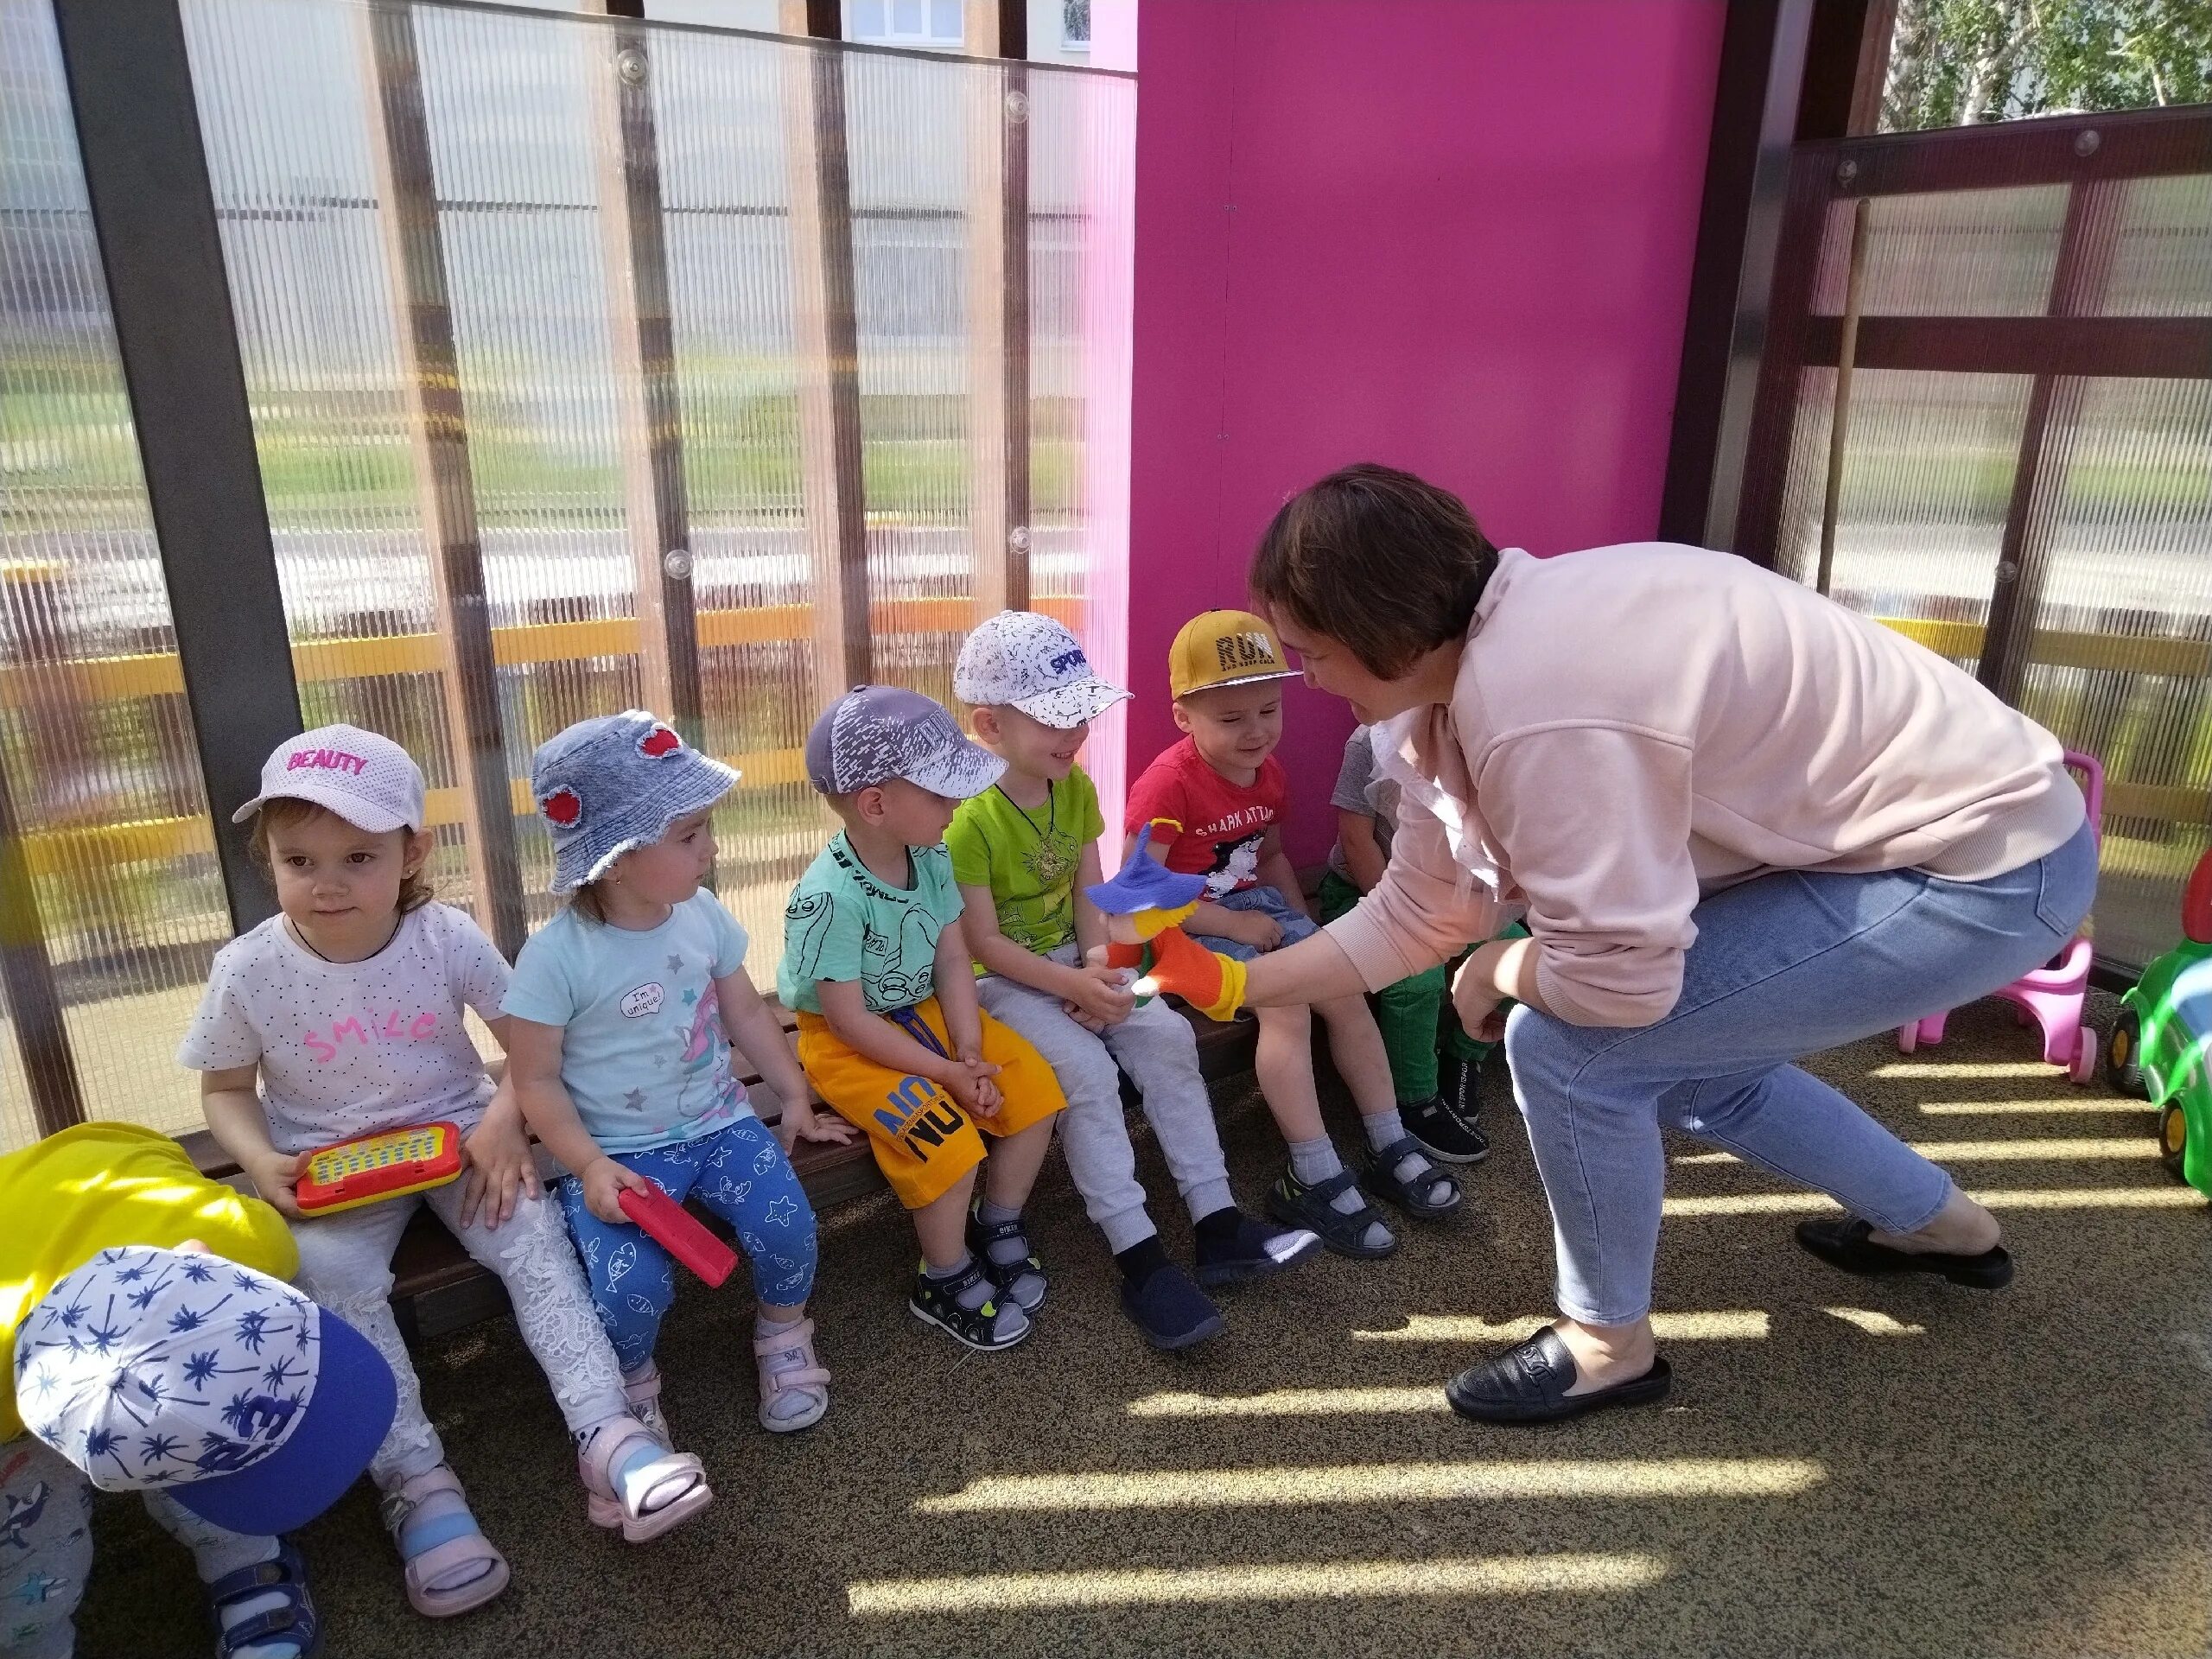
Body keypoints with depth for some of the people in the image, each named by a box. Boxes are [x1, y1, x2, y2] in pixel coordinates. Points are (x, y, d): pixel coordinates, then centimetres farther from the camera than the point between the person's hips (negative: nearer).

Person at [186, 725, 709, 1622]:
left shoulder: (448, 938, -13)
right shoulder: (249, 970, -12)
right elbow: (224, 1090, 3)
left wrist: (505, 1120, -20)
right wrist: (261, 1162, -15)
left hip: (454, 1135, 0)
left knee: (533, 1231, -23)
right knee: (333, 1275, -27)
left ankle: (607, 1432, -20)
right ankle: (414, 1480, -17)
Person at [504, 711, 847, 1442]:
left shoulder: (703, 915, -2)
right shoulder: (557, 957, -17)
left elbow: (746, 1011, 11)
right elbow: (536, 1082, -10)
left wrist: (795, 1097, 10)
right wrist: (590, 1167, -20)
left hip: (718, 1122, 4)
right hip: (619, 1150, -4)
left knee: (785, 1223, -19)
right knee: (631, 1284, -25)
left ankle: (783, 1338, 14)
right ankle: (631, 1385, 11)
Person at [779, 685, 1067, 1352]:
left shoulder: (932, 858, -7)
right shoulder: (829, 899, -29)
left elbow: (953, 960, -4)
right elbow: (850, 1021, -25)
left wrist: (971, 1057, -15)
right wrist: (947, 1073, -23)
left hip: (923, 1013, 7)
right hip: (846, 1045, -7)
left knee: (1034, 1086, -5)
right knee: (946, 1138, -24)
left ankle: (998, 1227, 18)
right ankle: (945, 1283, 3)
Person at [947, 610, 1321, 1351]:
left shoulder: (1076, 789, 1)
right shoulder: (970, 818, -21)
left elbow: (1089, 896, 3)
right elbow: (984, 943, -20)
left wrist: (1097, 967, -15)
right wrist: (1075, 984, -25)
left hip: (1072, 962, 7)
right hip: (997, 981, -7)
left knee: (1169, 1036, -12)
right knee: (1087, 1069, -27)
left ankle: (1217, 1223, -8)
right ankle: (1140, 1261, -20)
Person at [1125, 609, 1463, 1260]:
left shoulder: (1268, 774, 3)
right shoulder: (1168, 784, -21)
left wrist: (1303, 923, 6)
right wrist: (1233, 923, -22)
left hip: (1257, 910, 8)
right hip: (1189, 927, -8)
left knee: (1346, 991, -4)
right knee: (1286, 1006, -25)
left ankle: (1391, 1149, 8)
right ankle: (1314, 1180, -18)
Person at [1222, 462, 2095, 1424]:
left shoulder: (1532, 705, -32)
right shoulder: (1463, 667, -1)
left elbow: (1617, 977, -27)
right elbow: (1414, 914, 6)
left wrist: (1495, 969, -7)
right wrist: (1236, 985, 7)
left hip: (1987, 869, -10)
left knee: (1568, 1047, -14)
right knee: (1681, 1049, 24)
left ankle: (1609, 1343, 11)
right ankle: (1935, 1223, 44)